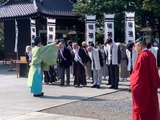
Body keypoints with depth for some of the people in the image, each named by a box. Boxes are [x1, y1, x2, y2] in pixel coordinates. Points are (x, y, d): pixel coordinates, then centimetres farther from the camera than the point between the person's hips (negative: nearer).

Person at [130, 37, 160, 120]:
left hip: (142, 87, -8)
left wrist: (132, 78, -4)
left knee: (142, 106, 1)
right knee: (151, 106, 15)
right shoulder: (151, 55, 6)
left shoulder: (142, 56, -19)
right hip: (151, 87, 8)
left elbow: (138, 73, -19)